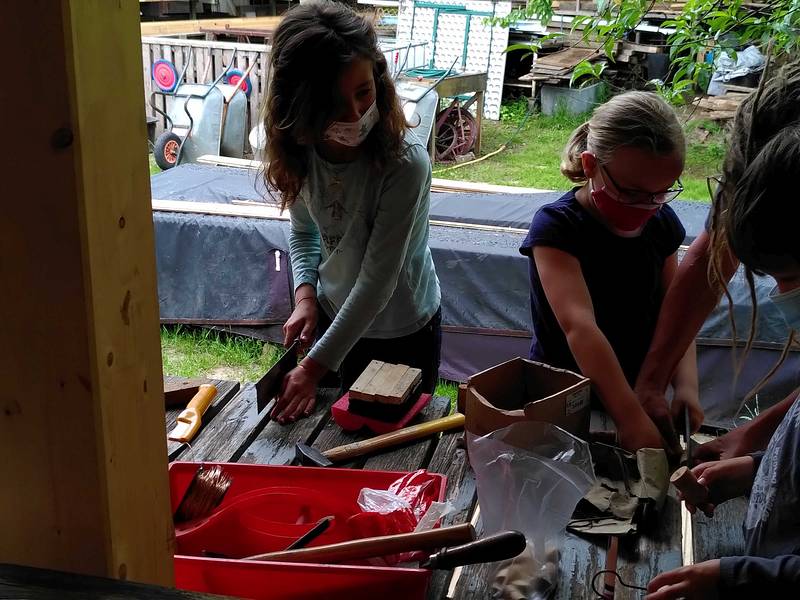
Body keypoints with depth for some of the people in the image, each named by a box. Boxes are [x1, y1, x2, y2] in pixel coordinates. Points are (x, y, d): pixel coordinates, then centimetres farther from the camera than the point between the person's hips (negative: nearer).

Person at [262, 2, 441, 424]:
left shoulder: (405, 162, -31)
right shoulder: (300, 151, -14)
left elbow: (377, 280, -28)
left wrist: (314, 367, -24)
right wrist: (305, 295, -13)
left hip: (403, 329, -4)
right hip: (334, 316, 4)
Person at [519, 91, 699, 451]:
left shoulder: (661, 223, -2)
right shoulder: (556, 227, -21)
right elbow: (579, 326, -32)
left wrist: (685, 384, -19)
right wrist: (631, 420, -39)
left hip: (638, 391, 5)